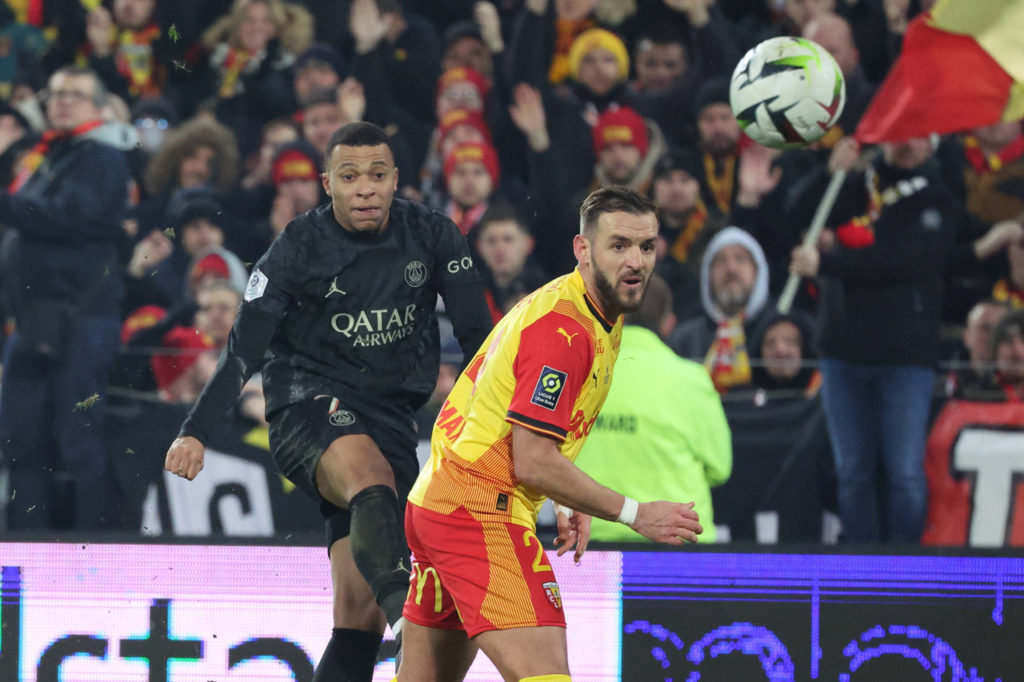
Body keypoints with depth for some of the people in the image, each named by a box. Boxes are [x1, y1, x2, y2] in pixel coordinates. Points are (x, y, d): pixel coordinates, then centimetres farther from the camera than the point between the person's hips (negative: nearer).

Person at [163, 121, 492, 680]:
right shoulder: (298, 249, -3)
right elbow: (243, 350, -4)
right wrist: (195, 433, -13)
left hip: (391, 419, 4)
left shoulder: (432, 237, 4)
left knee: (360, 617, -4)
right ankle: (406, 607, -64)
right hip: (309, 408, -4)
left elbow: (478, 335, 11)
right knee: (371, 477, -40)